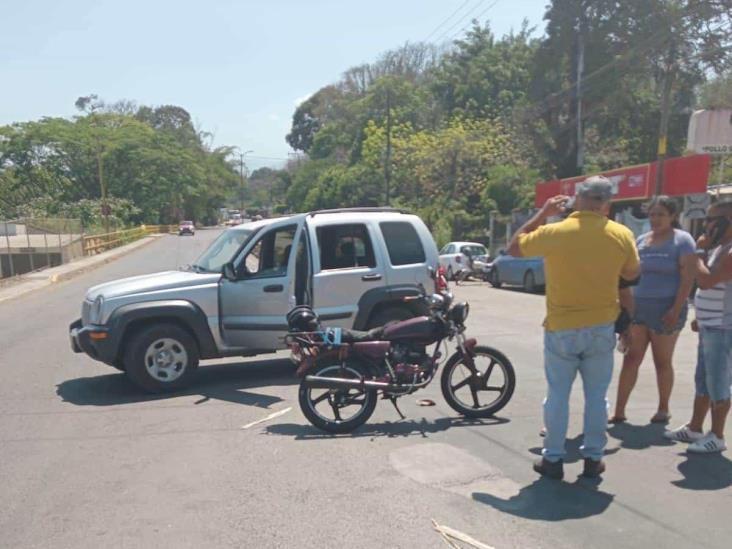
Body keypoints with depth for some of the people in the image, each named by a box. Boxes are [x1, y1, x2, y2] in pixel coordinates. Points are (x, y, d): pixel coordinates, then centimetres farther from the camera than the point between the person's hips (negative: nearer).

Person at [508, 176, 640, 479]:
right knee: (596, 395, 14)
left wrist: (542, 214, 3)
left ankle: (553, 459, 17)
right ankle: (593, 458, 23)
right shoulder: (622, 235, -6)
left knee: (558, 395, 9)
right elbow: (632, 273, 10)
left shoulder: (554, 232, -15)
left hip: (561, 328, -2)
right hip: (602, 327, 2)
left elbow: (514, 247, 1)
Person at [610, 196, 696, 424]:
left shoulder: (682, 240, -5)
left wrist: (676, 309, -20)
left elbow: (688, 278, -12)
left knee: (662, 362, 6)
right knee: (630, 359, 2)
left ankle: (663, 409, 24)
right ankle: (619, 411, 5)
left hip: (665, 308, -5)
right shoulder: (641, 240, 11)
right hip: (638, 307, 5)